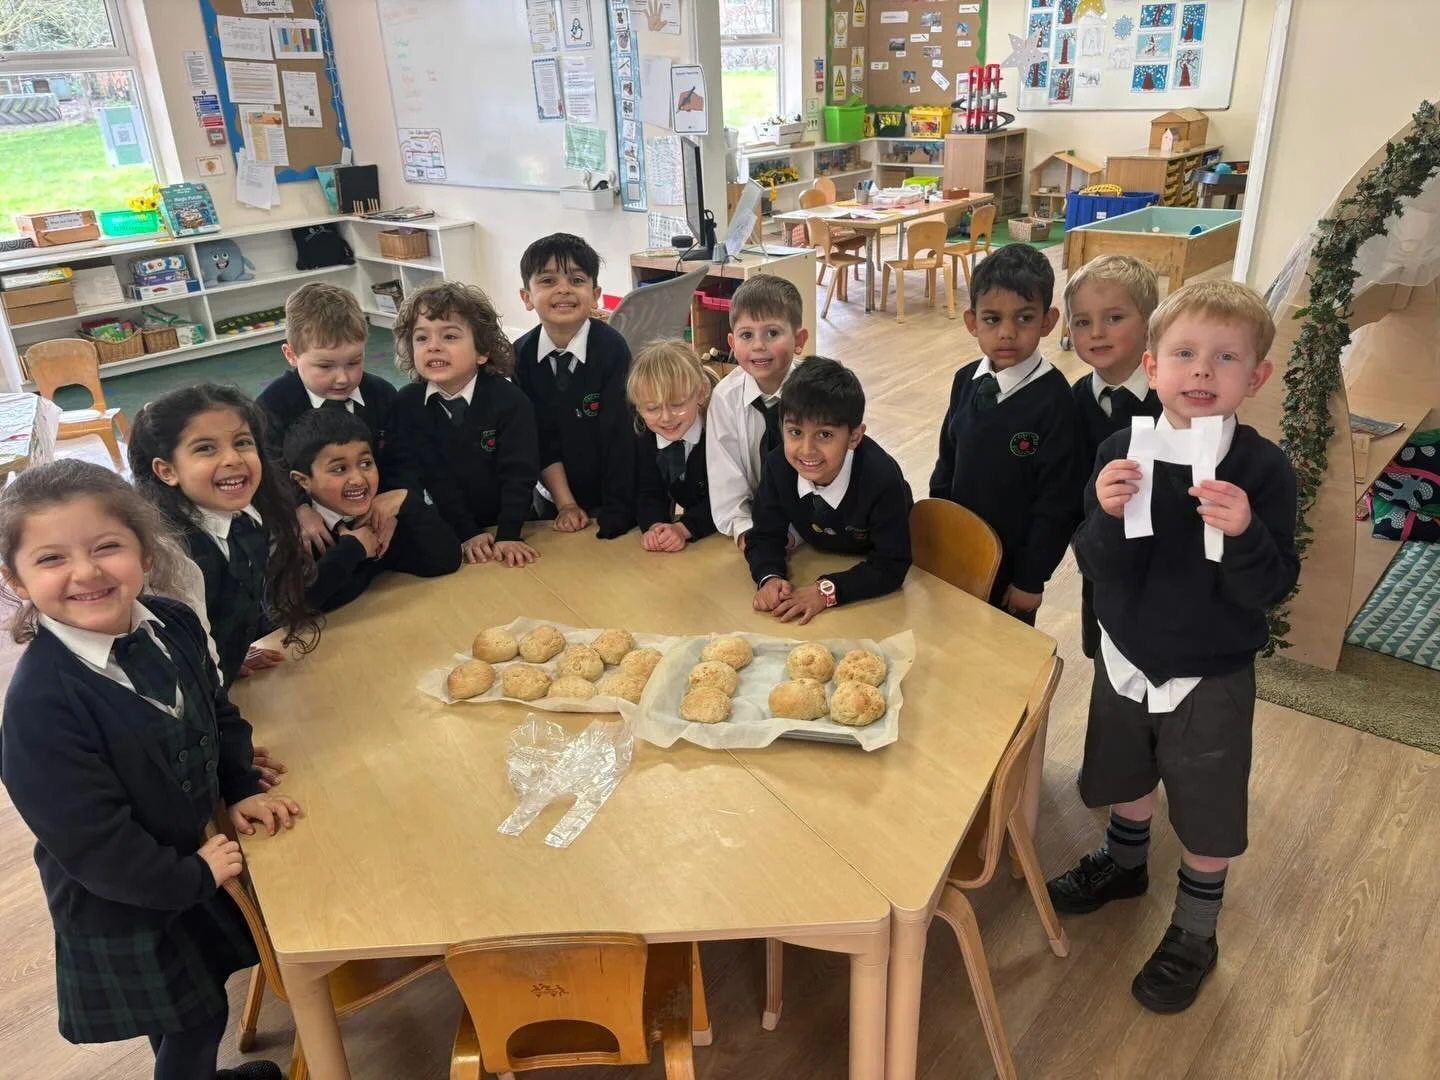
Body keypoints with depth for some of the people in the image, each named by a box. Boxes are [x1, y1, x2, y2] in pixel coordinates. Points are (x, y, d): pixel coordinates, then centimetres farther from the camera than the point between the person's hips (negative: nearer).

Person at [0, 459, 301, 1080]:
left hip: (197, 853, 6)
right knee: (189, 1024, 15)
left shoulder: (172, 623, -12)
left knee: (204, 1005, 28)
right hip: (123, 906, -6)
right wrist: (191, 876, -17)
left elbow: (217, 712, 7)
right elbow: (89, 840, -26)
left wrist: (241, 789, -2)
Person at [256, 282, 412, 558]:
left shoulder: (382, 395, 2)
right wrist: (300, 509, -25)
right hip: (313, 526, -2)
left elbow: (400, 463, 4)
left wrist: (395, 497, -17)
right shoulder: (274, 403, -6)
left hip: (374, 517, 3)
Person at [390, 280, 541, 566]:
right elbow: (433, 477, -8)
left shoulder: (510, 400, -14)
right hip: (447, 529, 2)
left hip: (505, 524, -2)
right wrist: (467, 533, -15)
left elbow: (519, 474, -16)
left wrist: (509, 535, -24)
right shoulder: (408, 404, -7)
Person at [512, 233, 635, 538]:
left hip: (613, 496, -3)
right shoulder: (521, 355, -9)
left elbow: (619, 436, -20)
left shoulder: (612, 349, -18)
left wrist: (616, 510, -23)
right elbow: (541, 438, -7)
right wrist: (565, 504, -12)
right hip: (554, 498, 3)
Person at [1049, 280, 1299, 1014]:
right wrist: (1108, 517, -35)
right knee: (1125, 774, 26)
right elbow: (1097, 568, -16)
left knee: (1206, 816, 15)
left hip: (1212, 678, -2)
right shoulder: (1122, 454, -13)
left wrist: (1243, 534, -38)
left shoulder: (1263, 470, -19)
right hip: (1125, 659, 3)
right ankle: (1124, 864, 56)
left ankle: (1193, 935, 40)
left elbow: (1270, 590, -19)